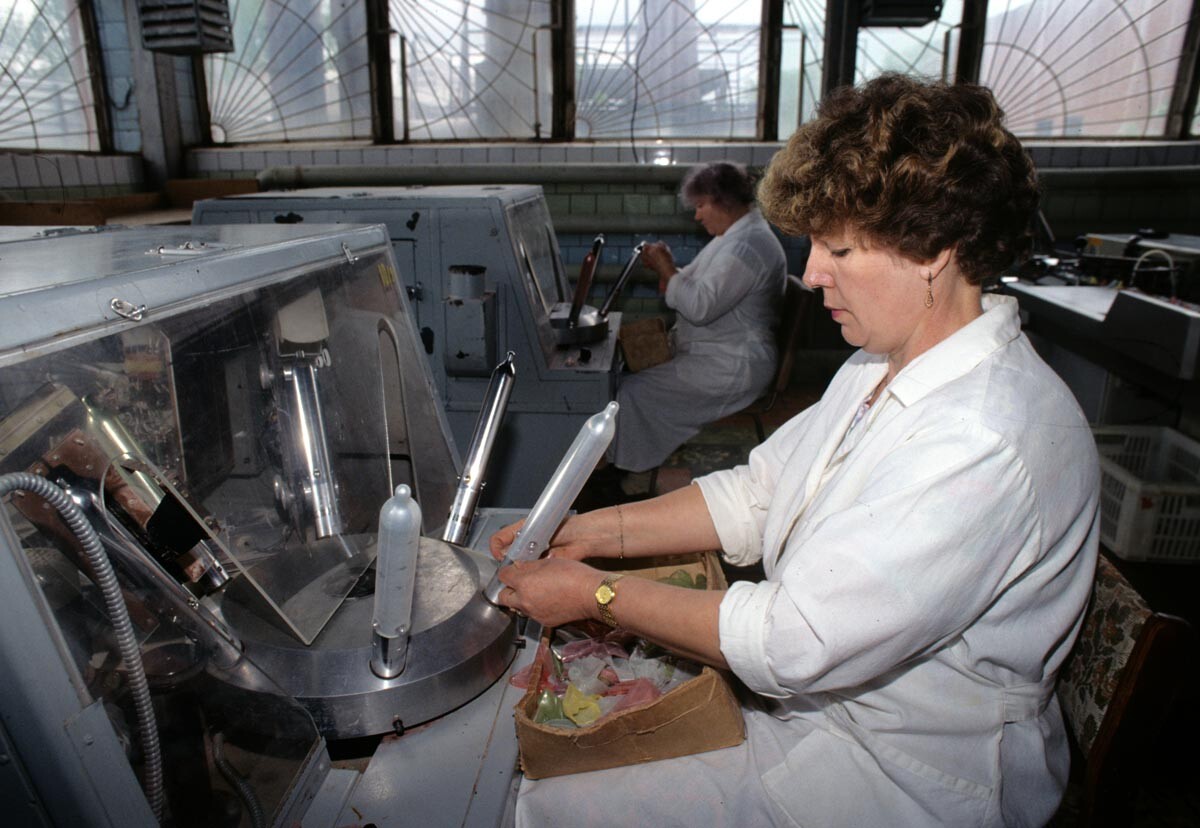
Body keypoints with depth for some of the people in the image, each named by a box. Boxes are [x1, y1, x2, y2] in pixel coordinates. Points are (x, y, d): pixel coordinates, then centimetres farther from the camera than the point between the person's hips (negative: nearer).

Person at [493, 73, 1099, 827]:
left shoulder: (987, 444, -30)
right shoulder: (882, 367, 1)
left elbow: (792, 644, -29)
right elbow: (756, 495, 5)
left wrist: (598, 595, -18)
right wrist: (593, 532, -4)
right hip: (812, 690, 8)